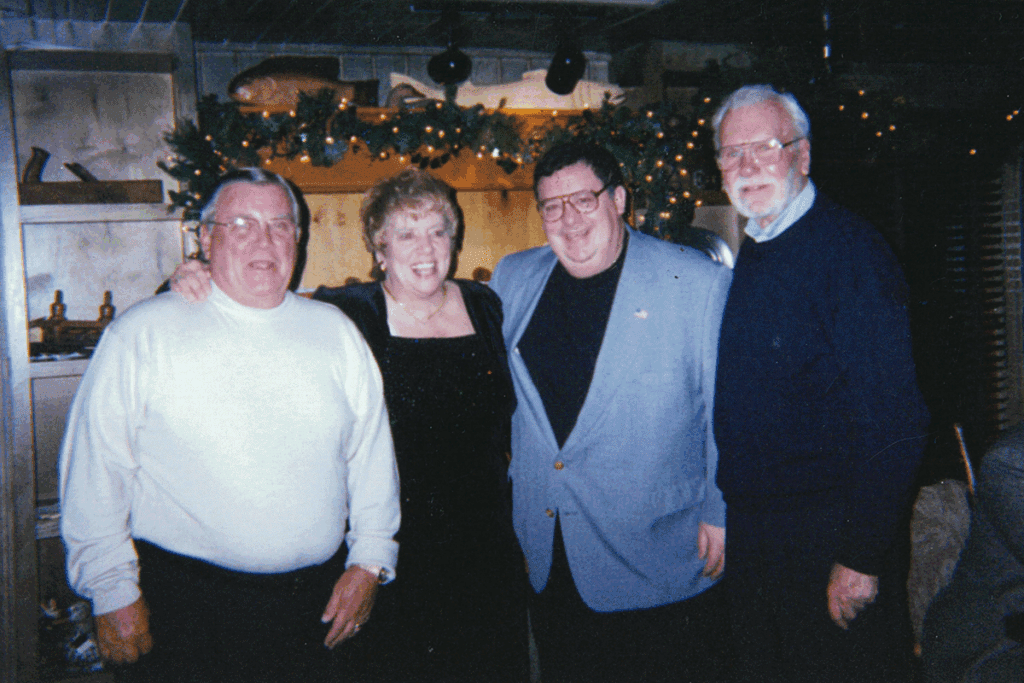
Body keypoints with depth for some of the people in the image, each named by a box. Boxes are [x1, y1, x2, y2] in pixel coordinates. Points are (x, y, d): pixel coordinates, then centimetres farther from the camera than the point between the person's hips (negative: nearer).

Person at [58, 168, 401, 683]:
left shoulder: (336, 332, 7)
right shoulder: (143, 334, -4)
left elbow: (372, 455, 11)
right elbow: (96, 468, -5)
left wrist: (368, 563, 8)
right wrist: (113, 590, -6)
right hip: (183, 602, -3)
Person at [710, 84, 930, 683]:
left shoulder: (849, 250, -16)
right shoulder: (751, 258, 9)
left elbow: (893, 424, -21)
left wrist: (862, 556, -23)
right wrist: (726, 513, 10)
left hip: (832, 540, -7)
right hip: (752, 537, 8)